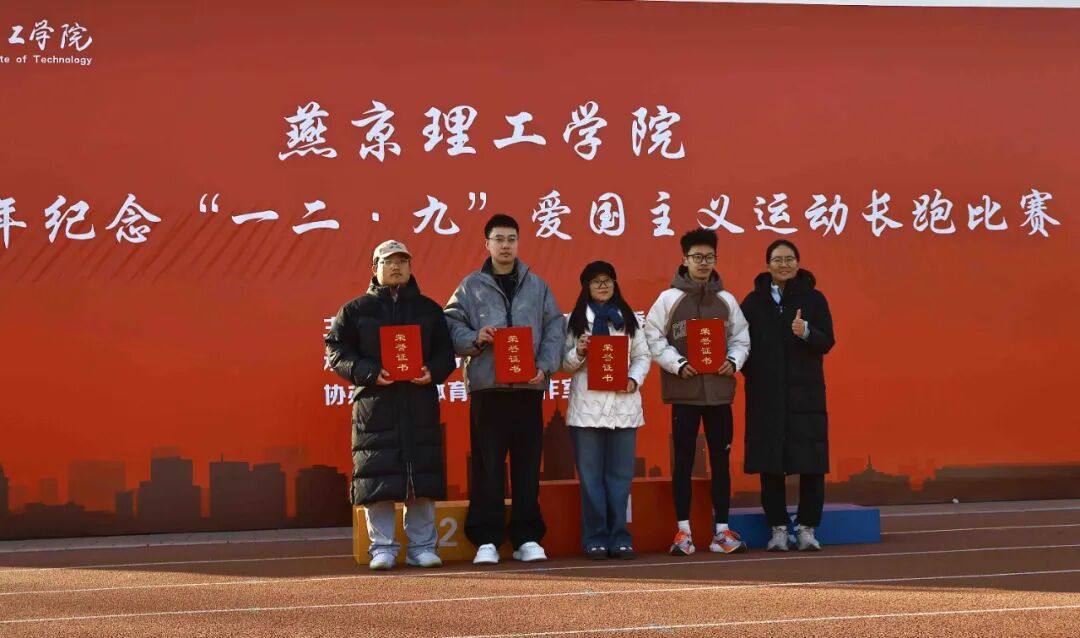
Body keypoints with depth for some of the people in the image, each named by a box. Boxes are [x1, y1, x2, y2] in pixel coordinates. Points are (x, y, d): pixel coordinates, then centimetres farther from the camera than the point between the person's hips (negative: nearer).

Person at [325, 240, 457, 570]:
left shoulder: (429, 309, 14)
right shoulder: (355, 310, 8)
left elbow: (446, 353, 13)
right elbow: (336, 351, 1)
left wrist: (432, 372, -9)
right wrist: (370, 373, -14)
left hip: (420, 404, 2)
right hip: (374, 405, -2)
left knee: (423, 479, 2)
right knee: (377, 479, -3)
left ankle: (422, 546, 11)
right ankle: (382, 547, 7)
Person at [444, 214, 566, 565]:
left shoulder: (537, 286, 12)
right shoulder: (470, 286, 7)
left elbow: (555, 329, 8)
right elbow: (451, 327, 4)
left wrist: (545, 366, -5)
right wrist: (475, 338, -15)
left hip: (528, 387, 2)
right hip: (487, 387, -2)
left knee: (528, 466, 4)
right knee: (487, 467, -1)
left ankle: (527, 537, 11)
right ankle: (486, 539, 4)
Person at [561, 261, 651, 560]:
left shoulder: (628, 318, 13)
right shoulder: (576, 319, 6)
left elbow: (643, 356, 10)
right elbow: (565, 362, 4)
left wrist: (634, 380, -7)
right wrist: (578, 352, -16)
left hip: (623, 405, 2)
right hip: (587, 406, -2)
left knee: (620, 474, 3)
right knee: (591, 475, 0)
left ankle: (619, 536, 8)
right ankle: (595, 538, 5)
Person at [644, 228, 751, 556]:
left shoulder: (726, 300, 8)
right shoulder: (669, 298, 0)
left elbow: (741, 339, 12)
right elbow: (654, 339, -2)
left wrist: (733, 361, -6)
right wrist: (678, 365, -12)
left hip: (719, 391, 2)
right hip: (684, 392, -2)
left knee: (721, 459, 6)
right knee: (683, 460, 2)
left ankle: (722, 530, 12)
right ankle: (683, 530, 8)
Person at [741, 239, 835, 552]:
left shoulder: (814, 298, 4)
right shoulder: (753, 301, 7)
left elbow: (827, 342, -3)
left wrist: (806, 332, -22)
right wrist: (752, 373, -8)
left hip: (805, 392, -1)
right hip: (765, 394, 1)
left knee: (811, 464, -2)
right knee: (770, 464, 1)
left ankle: (807, 528, 8)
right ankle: (778, 528, 10)